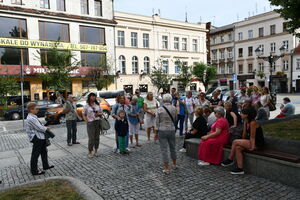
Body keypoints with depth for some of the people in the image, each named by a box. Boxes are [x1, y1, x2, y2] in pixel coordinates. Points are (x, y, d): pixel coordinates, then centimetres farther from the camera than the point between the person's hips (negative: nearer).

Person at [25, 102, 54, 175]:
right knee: (35, 155, 1)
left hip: (41, 138, 11)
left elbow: (40, 125, 18)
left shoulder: (33, 117, 12)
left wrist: (44, 127, 0)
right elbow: (40, 128, -21)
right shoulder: (31, 119, -22)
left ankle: (46, 166, 37)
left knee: (44, 152, 22)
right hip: (37, 139, -11)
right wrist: (46, 128, -4)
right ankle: (34, 171, 12)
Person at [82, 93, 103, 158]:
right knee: (91, 138, -5)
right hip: (90, 123, -4)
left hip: (98, 122, 4)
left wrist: (99, 114, -7)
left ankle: (96, 151, 20)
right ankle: (90, 152, 7)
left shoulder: (97, 105, 11)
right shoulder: (86, 106, 0)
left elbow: (101, 112, 16)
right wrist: (87, 122, -10)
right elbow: (83, 115, 2)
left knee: (97, 137, 7)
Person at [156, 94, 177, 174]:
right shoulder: (174, 108, -4)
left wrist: (156, 132, 2)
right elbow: (175, 119, 9)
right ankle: (174, 164, 37)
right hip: (171, 130, 3)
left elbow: (157, 122, -7)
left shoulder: (160, 109, -11)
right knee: (172, 148, 20)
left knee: (164, 149, 4)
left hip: (162, 130, -3)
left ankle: (166, 169, 8)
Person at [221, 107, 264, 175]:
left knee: (235, 142, -19)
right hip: (250, 141, 9)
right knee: (237, 148, -13)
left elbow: (252, 137, -21)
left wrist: (252, 147, -19)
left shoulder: (253, 123, -21)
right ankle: (240, 169, -10)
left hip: (257, 143, -9)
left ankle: (230, 160, -4)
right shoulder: (246, 122, 7)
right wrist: (242, 143, 12)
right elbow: (244, 133, 12)